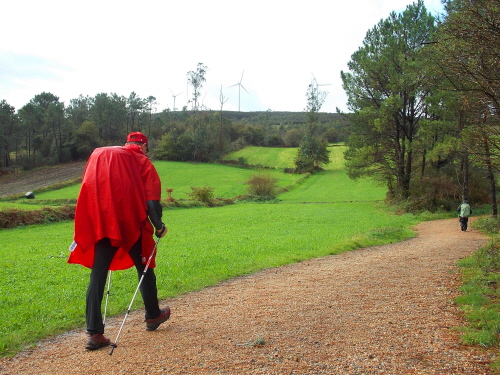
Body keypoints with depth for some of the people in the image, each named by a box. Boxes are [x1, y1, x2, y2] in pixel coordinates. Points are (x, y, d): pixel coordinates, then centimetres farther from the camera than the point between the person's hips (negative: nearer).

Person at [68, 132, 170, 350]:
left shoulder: (98, 154, 16)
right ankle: (153, 316, 30)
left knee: (98, 276, 5)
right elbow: (151, 199, -7)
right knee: (144, 268, 16)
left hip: (101, 225, 3)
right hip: (132, 225, -3)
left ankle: (94, 333, 0)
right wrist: (158, 226, 1)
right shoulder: (141, 161, 4)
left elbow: (89, 189, 15)